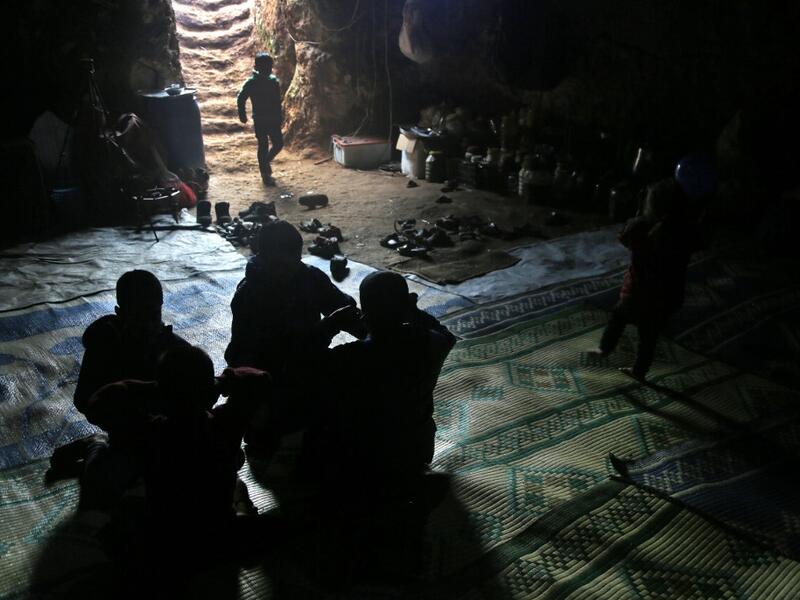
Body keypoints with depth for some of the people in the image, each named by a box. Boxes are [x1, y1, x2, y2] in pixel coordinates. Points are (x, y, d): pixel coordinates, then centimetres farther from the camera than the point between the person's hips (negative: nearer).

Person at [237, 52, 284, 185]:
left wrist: (280, 116, 8)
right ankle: (265, 174, 14)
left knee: (278, 144, 8)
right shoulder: (251, 83, -13)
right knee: (263, 146, 3)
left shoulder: (274, 81, 1)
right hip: (260, 120, -5)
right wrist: (242, 115, -3)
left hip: (273, 119, 5)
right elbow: (241, 99, -6)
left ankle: (266, 162, 32)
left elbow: (277, 100, 9)